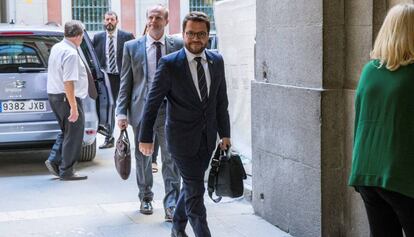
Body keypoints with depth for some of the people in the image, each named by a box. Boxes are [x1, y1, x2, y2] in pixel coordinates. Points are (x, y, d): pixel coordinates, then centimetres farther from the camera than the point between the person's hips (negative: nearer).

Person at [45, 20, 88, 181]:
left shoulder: (56, 48, 8)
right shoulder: (71, 53, -21)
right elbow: (68, 83, -26)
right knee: (73, 134, 2)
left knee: (66, 131, 22)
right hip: (67, 97, -9)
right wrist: (74, 107, -25)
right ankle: (66, 171, 8)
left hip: (53, 95, 9)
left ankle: (54, 160, 14)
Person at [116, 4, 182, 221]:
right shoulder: (132, 47, 3)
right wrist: (122, 112, -3)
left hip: (169, 109, -1)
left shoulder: (178, 46, 2)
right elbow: (125, 82, 4)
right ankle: (145, 198, 29)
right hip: (142, 109, 1)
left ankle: (171, 203, 1)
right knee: (142, 157, 13)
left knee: (171, 158, -4)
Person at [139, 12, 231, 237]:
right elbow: (152, 102, -8)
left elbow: (221, 101, 9)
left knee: (191, 185, 18)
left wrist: (225, 134, 10)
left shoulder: (217, 61, 1)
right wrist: (145, 137, -6)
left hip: (208, 138, 5)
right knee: (195, 191, -4)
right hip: (183, 138, -5)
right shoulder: (169, 64, -13)